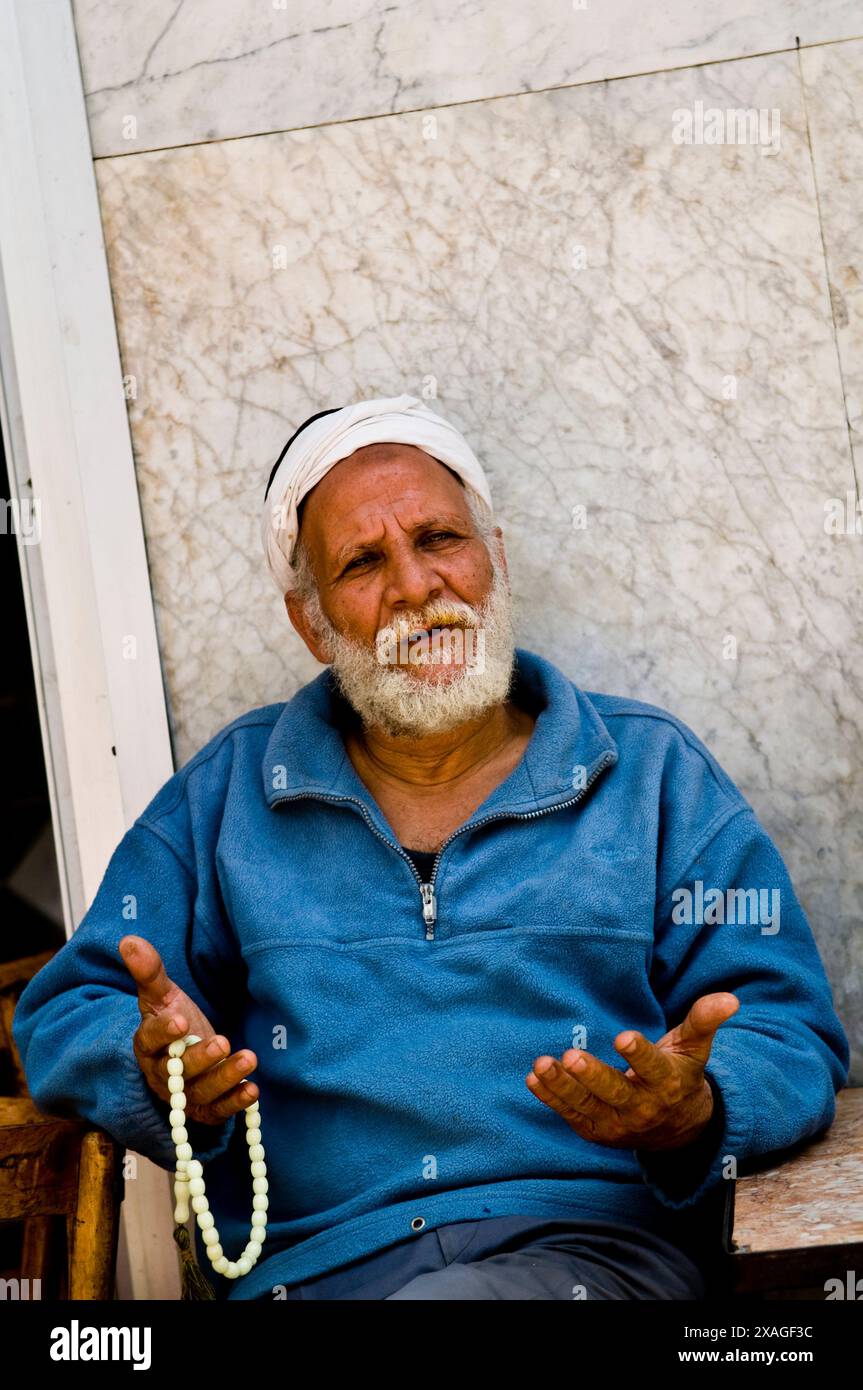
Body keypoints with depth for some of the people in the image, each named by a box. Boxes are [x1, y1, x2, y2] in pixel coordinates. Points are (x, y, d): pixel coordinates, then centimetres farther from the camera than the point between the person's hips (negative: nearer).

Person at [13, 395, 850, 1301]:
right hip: (306, 1266, 1)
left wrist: (691, 1117, -15)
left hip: (590, 1250, -1)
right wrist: (168, 1074, -8)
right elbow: (65, 1018, 16)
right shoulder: (227, 791, 16)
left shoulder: (654, 774, 12)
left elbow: (791, 1040, 8)